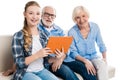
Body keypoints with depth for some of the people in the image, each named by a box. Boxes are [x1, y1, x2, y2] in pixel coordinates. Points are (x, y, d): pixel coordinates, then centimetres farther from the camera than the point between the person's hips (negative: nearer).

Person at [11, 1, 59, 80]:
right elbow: (19, 63, -12)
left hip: (41, 70, 5)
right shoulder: (18, 36, -9)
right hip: (25, 73, -4)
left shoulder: (43, 35, 7)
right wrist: (37, 55, -23)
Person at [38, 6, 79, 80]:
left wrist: (60, 59, -13)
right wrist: (50, 60, -20)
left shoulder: (59, 30, 15)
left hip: (61, 60, 5)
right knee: (66, 70, -31)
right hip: (46, 62, -4)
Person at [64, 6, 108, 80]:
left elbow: (101, 44, 8)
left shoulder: (95, 27, -3)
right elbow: (73, 52, -10)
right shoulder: (72, 32, -12)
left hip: (94, 57, 3)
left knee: (102, 65, -28)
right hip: (80, 59, -3)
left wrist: (104, 58, -2)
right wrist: (85, 61, -24)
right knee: (89, 71, -32)